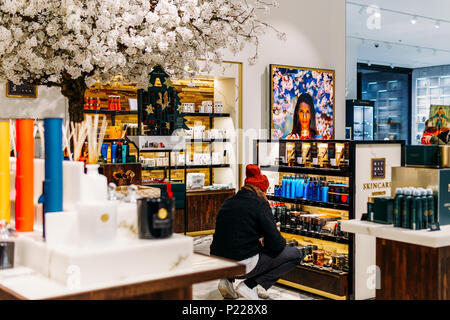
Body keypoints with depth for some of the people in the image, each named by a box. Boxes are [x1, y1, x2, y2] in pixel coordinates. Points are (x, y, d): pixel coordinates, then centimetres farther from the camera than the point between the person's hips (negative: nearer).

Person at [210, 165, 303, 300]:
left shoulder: (228, 202, 11)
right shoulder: (260, 204, -8)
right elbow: (276, 245, -10)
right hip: (242, 265, -7)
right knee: (295, 254, 6)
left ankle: (227, 280, 15)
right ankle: (249, 285, -3)